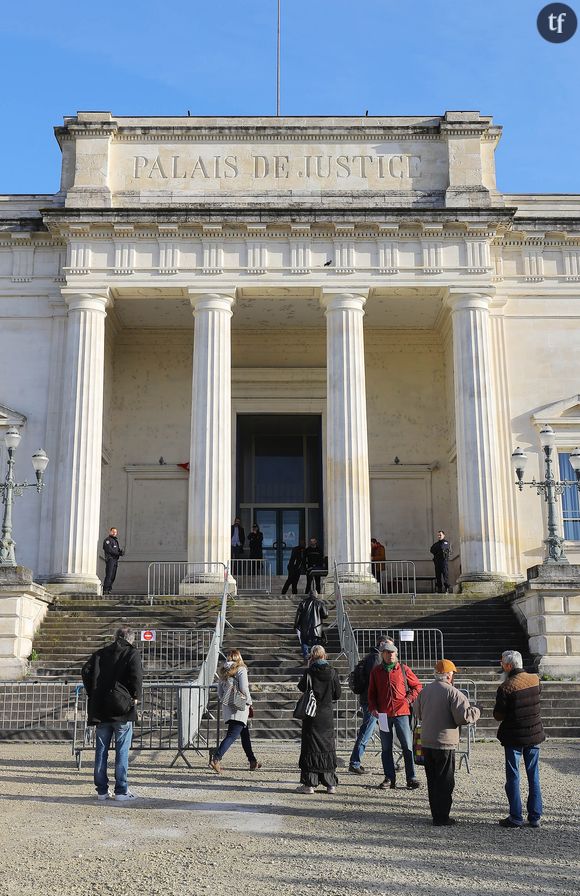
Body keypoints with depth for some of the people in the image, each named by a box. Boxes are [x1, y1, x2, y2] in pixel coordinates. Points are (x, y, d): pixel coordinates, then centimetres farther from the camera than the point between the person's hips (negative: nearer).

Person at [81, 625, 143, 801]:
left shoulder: (101, 653, 11)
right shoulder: (132, 653, -2)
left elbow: (86, 671, 1)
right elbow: (136, 676, -17)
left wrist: (92, 694, 7)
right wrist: (136, 697, -5)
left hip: (101, 709, 4)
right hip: (122, 709, -4)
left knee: (101, 750, 10)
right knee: (122, 750, 2)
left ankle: (102, 790, 14)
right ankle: (121, 790, 3)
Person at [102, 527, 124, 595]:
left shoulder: (115, 540, 23)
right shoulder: (108, 540, -5)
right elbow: (109, 550, -16)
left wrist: (121, 551, -3)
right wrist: (118, 553, -17)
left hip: (115, 560, 9)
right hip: (110, 559, -9)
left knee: (113, 576, 7)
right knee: (109, 575, -14)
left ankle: (109, 589, 11)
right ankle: (105, 590, -16)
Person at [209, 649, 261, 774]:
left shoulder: (223, 671, 11)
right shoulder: (241, 669, -6)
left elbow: (219, 692, 12)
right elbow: (244, 689, -14)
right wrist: (249, 704, -4)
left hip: (227, 707, 7)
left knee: (245, 733, 18)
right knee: (232, 735, -10)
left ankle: (253, 762, 24)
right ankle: (216, 757, -26)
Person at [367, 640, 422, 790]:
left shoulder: (403, 669, 3)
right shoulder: (376, 671, 8)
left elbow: (417, 686, 10)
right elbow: (371, 693, 13)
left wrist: (408, 699, -3)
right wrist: (373, 708, 0)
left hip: (401, 712, -2)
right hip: (383, 714, 2)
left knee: (407, 746, -4)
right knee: (386, 748, 7)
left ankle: (411, 778, 3)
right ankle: (389, 778, 15)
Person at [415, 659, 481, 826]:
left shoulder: (424, 690, 6)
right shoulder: (453, 693, -15)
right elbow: (463, 717, -19)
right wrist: (475, 711, 0)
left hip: (426, 743, 6)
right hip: (445, 743, -6)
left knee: (432, 780, 14)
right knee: (445, 781, 3)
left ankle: (436, 814, 21)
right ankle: (441, 818, 5)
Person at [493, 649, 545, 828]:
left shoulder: (506, 687, -18)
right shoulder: (535, 680, -2)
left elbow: (498, 716, -13)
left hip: (514, 737, -5)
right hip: (534, 735, 5)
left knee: (513, 777, 5)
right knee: (534, 776, 12)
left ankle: (516, 817, 8)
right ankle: (535, 817, 15)